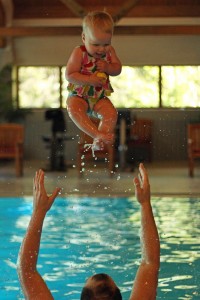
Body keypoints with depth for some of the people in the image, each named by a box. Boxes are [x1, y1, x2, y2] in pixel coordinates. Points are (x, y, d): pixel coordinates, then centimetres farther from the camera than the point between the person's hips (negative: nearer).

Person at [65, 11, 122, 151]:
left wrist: (108, 67, -16)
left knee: (111, 113, -23)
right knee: (74, 109, -34)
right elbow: (69, 75, -17)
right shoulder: (79, 53, -14)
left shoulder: (109, 51, 0)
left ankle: (99, 142, -26)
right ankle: (98, 134, -41)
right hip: (79, 95, -3)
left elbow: (118, 69, 8)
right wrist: (89, 80, -28)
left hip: (100, 97, 3)